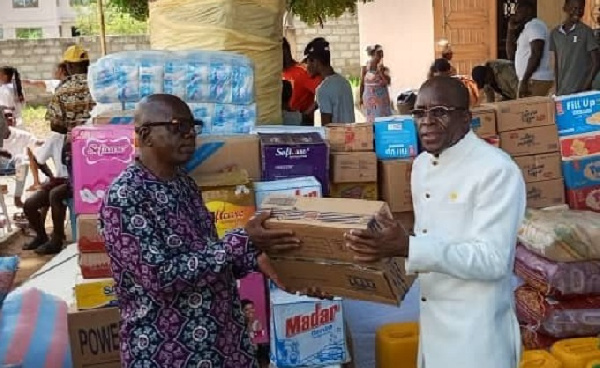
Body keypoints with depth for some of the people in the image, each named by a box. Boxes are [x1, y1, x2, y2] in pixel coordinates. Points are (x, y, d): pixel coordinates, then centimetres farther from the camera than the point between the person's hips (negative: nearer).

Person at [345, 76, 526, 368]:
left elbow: (492, 260, -24)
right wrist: (389, 246, -1)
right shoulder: (421, 164, 8)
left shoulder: (497, 171, -18)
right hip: (432, 318, 7)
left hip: (476, 328, -7)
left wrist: (407, 248, -30)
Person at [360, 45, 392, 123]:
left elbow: (388, 82, -15)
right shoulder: (366, 69, 1)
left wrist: (380, 70, -17)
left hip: (382, 100, 0)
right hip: (369, 100, 0)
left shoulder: (384, 69, 0)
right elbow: (362, 84, 7)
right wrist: (361, 98, 6)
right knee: (372, 120, 2)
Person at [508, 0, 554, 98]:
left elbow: (536, 55, -19)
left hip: (536, 81, -10)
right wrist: (510, 30, 13)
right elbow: (511, 54, 19)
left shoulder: (534, 26, -9)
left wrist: (524, 81, -21)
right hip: (530, 81, 10)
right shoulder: (527, 28, 22)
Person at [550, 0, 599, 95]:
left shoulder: (586, 31, -4)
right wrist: (557, 88, 10)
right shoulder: (555, 33, 9)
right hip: (562, 90, 4)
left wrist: (586, 85, -14)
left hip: (580, 90, -4)